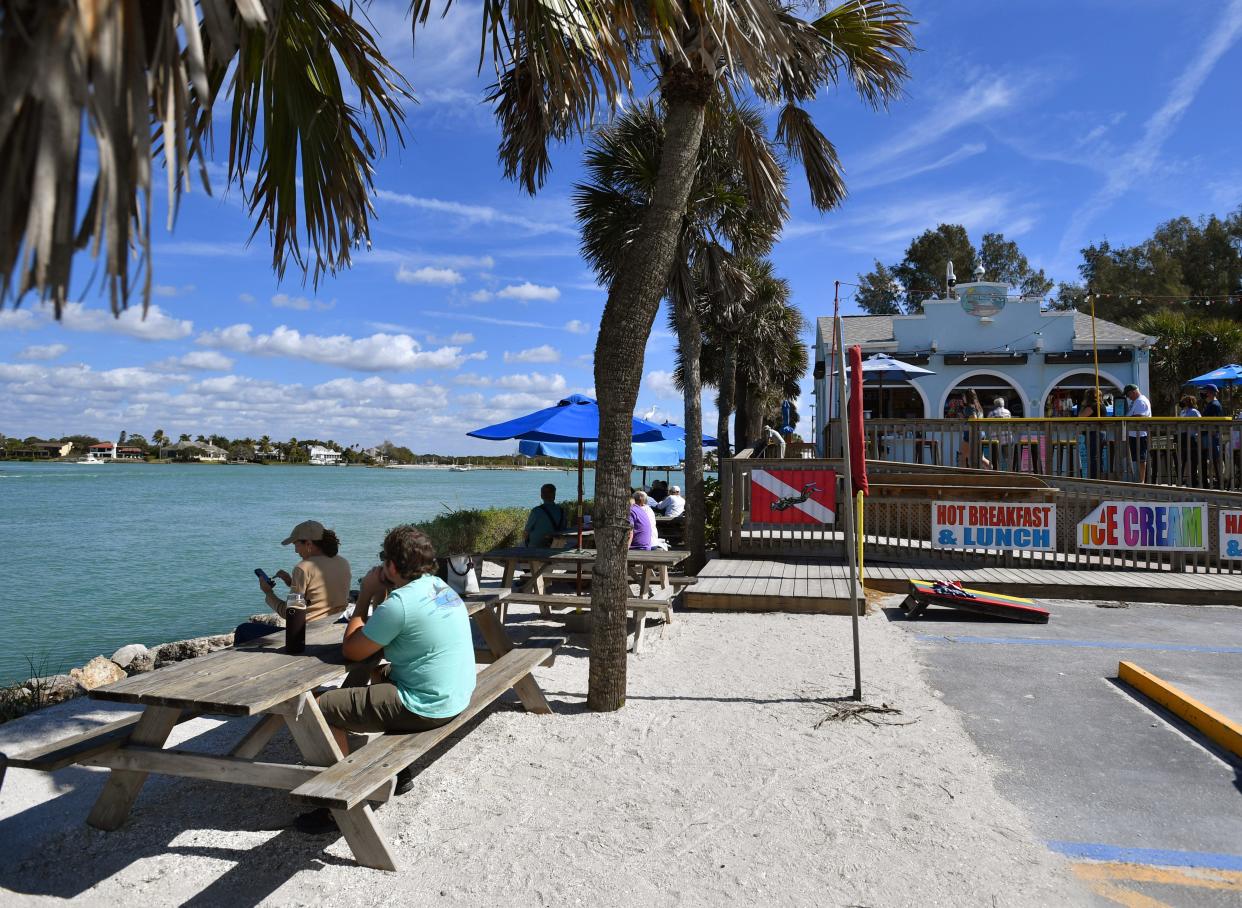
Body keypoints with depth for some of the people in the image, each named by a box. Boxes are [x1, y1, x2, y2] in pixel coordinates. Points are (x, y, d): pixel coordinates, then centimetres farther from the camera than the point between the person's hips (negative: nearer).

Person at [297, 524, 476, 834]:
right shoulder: (439, 585, 6)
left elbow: (351, 651, -10)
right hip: (456, 695, 10)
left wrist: (365, 596, -4)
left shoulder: (399, 602, -21)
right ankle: (400, 770, 39)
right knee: (381, 674, 35)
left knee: (324, 708, -4)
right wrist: (380, 596, 8)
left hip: (426, 707, -10)